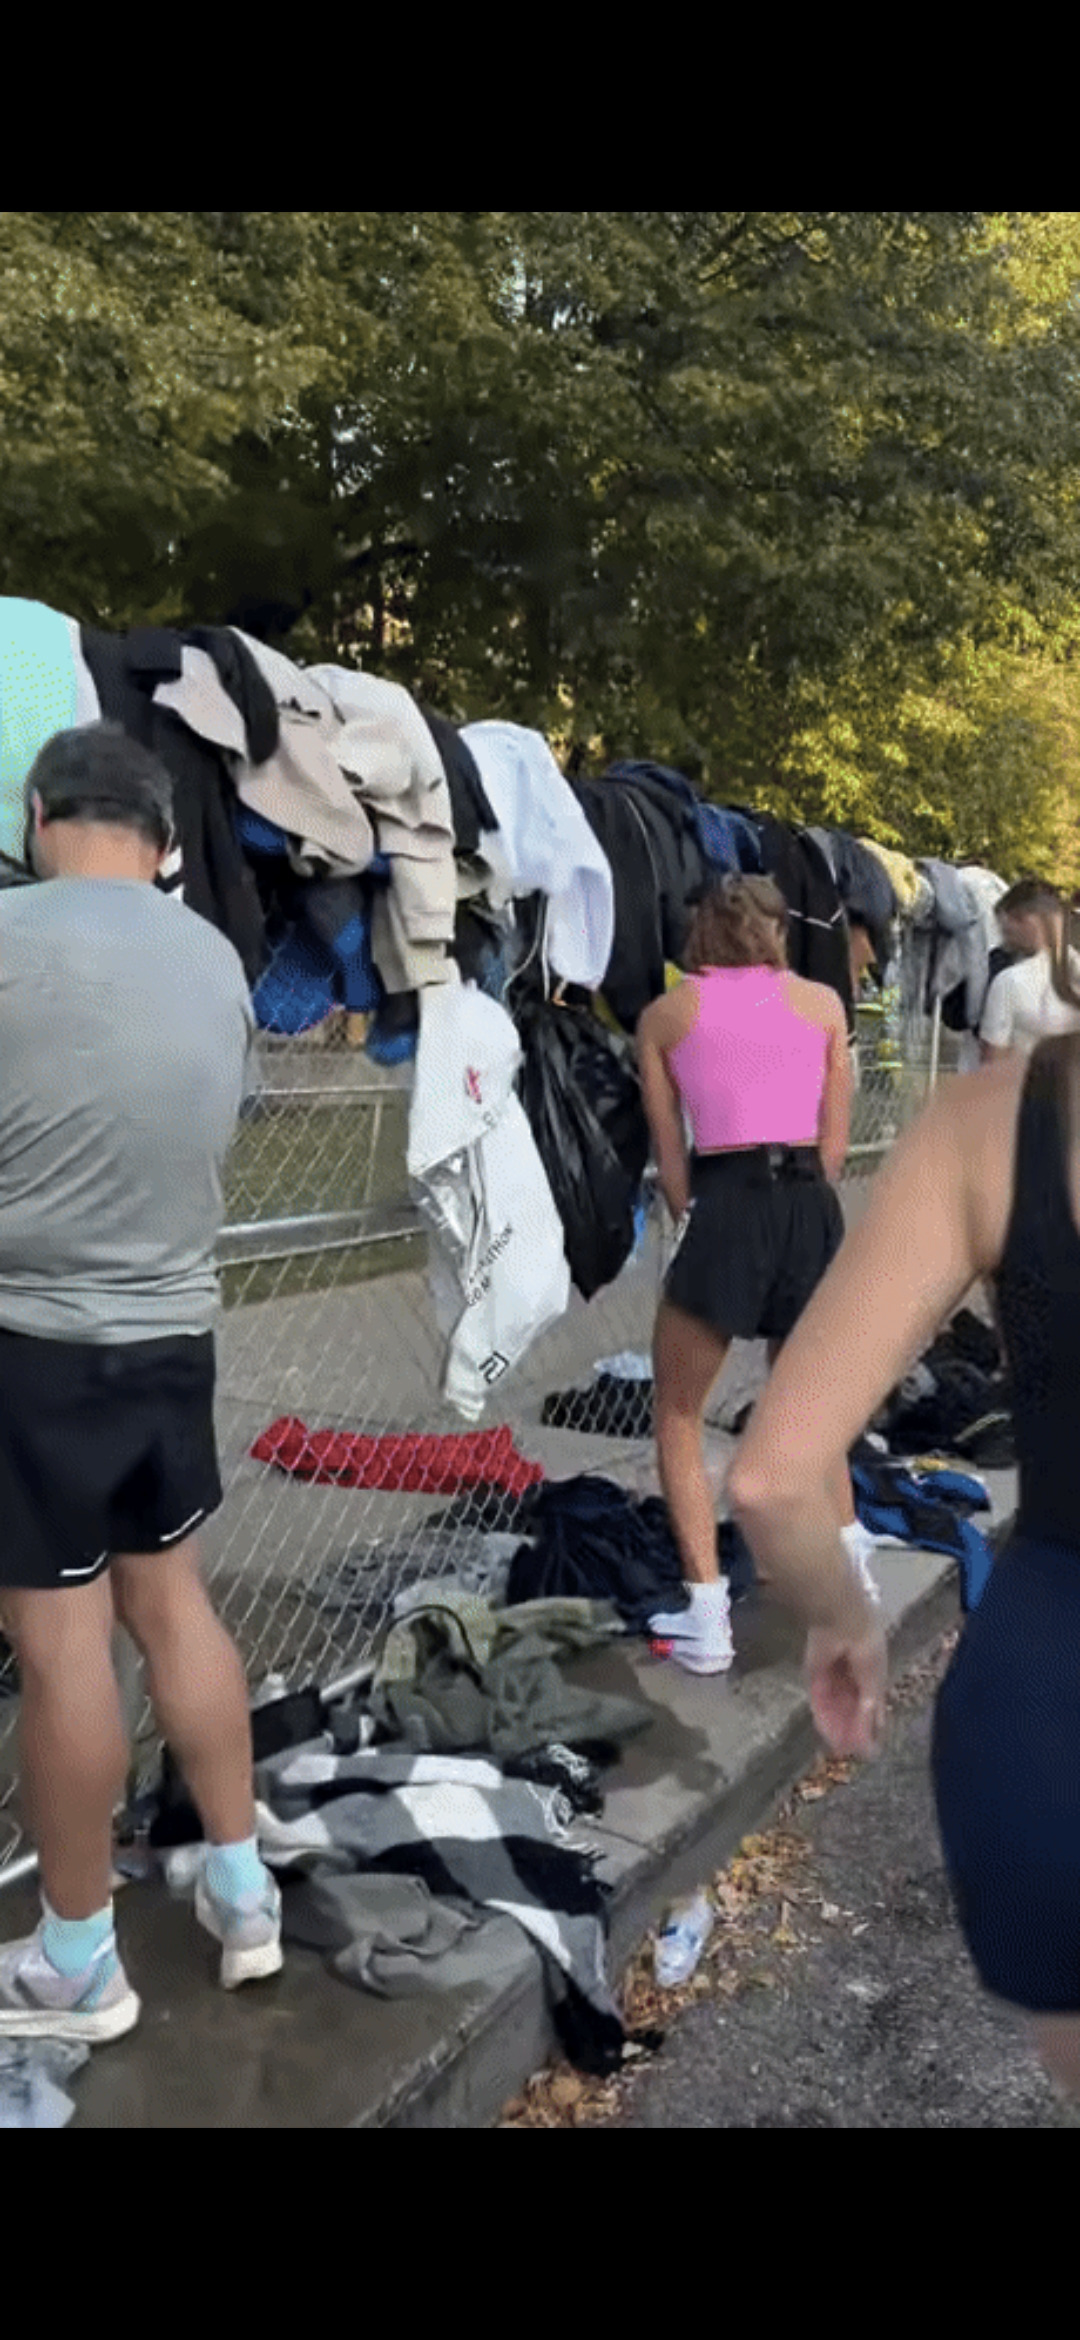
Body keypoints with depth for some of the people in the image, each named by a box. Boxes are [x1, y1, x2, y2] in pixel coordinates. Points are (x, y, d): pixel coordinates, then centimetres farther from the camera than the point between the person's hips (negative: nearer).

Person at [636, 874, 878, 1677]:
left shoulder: (665, 1015, 10)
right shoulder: (822, 1000, 14)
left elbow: (671, 1158, 9)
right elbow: (834, 1145, 12)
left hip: (725, 1207, -3)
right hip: (813, 1207, 3)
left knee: (678, 1420, 11)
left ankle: (708, 1619, 4)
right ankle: (850, 1568, 36)